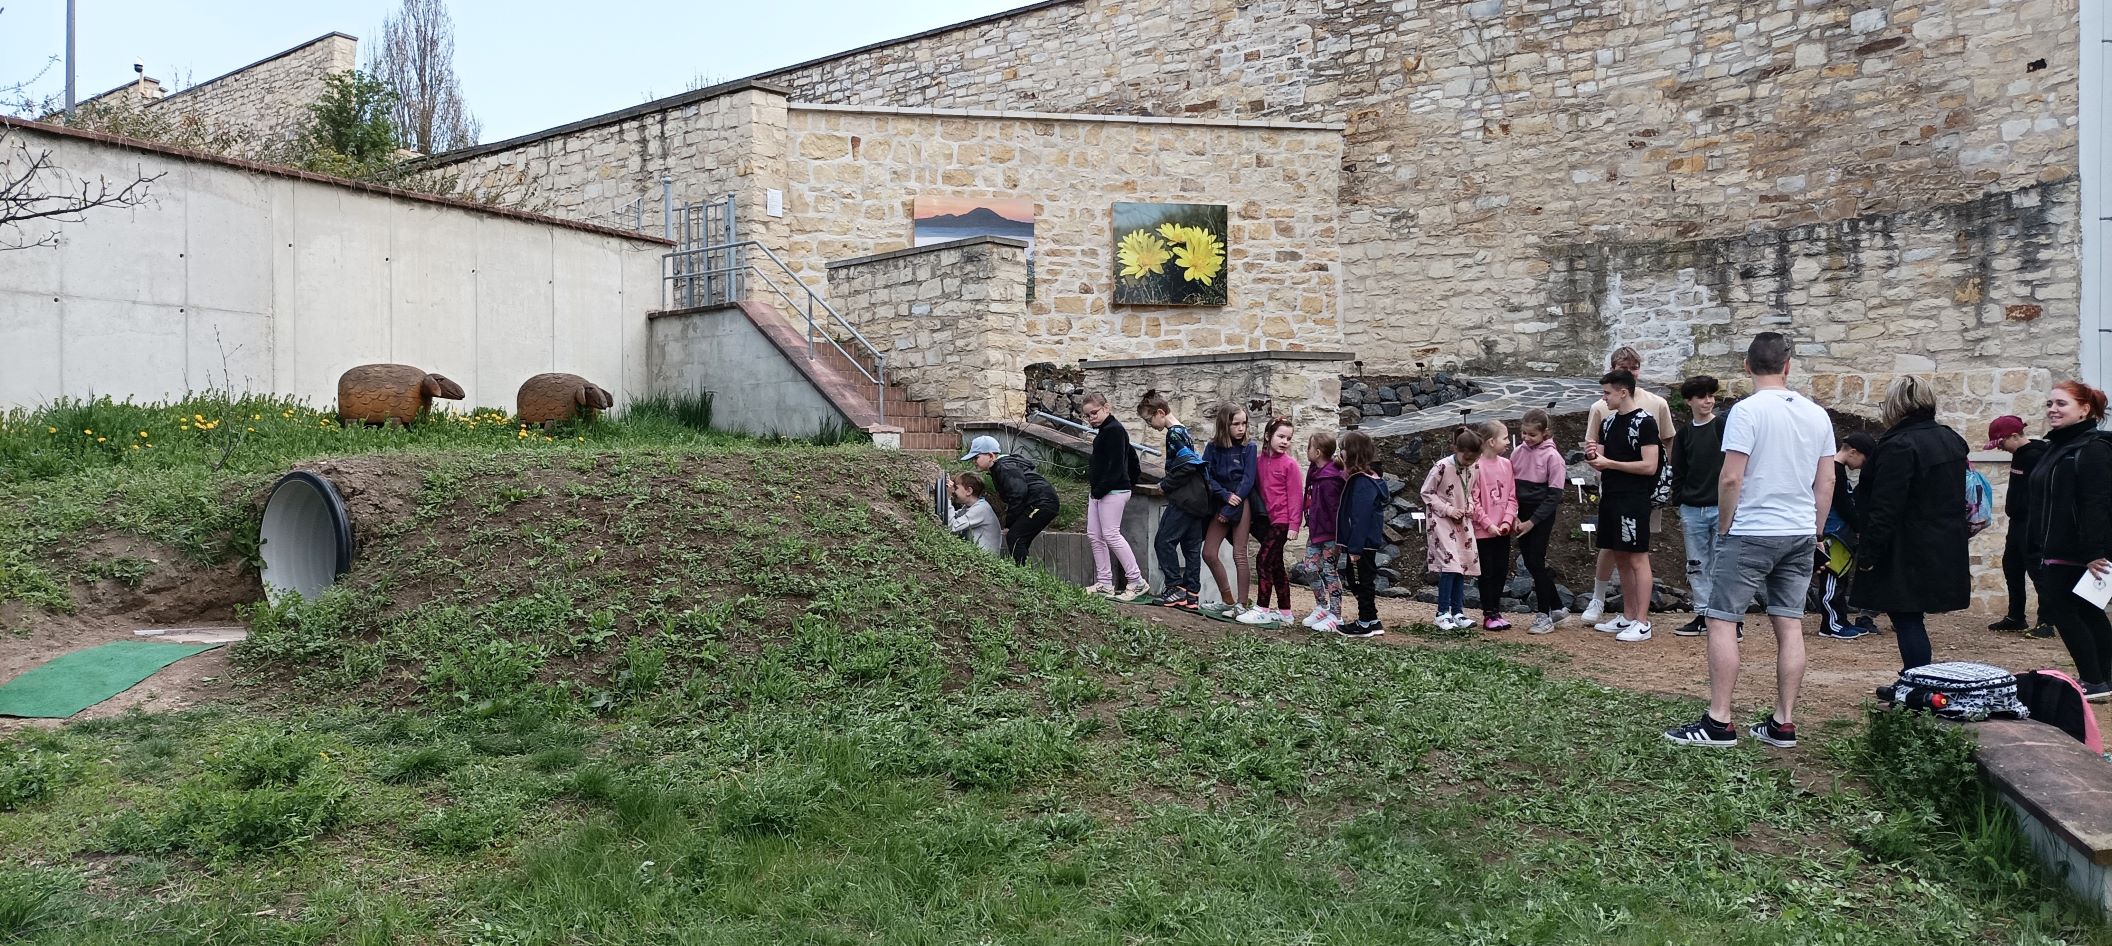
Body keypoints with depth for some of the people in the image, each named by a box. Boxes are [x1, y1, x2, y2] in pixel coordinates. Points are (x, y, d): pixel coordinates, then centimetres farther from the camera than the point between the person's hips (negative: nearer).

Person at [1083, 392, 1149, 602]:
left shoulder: (1114, 430, -13)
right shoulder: (1105, 430, 18)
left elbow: (1116, 466, -20)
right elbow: (1132, 458, 25)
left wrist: (1099, 489, -19)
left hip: (1113, 491, -11)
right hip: (1098, 491, 11)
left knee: (1111, 535, -12)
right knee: (1094, 535, 8)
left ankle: (1136, 581, -6)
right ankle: (1104, 584, 11)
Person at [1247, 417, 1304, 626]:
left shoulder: (1290, 463, -8)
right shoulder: (1260, 461, 7)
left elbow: (1295, 496, -9)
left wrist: (1294, 525, -12)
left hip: (1282, 521, -7)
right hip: (1267, 519, 7)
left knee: (1263, 560, -10)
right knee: (1275, 565, 12)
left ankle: (1262, 609, -3)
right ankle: (1285, 611, 21)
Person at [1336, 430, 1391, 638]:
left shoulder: (1362, 482, -21)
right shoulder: (1372, 478, 10)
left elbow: (1360, 518, -24)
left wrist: (1355, 548, -23)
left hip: (1362, 544, -10)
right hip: (1370, 541, 10)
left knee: (1361, 580, 2)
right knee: (1362, 581, 17)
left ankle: (1366, 624, 12)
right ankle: (1371, 621, 25)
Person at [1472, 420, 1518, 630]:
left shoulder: (1506, 464, 4)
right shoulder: (1477, 467, -13)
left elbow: (1512, 496, 5)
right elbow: (1474, 500, -13)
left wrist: (1507, 521, -7)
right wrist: (1488, 524, -15)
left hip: (1504, 531, 5)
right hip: (1483, 531, -5)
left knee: (1501, 572, 11)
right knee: (1487, 573, 3)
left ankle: (1497, 611, 22)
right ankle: (1489, 615, 11)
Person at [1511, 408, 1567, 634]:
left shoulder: (1552, 456, -11)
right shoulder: (1518, 453, 4)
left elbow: (1554, 495, -12)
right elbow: (1510, 486, 8)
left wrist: (1532, 521, -16)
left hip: (1542, 515, -6)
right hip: (1521, 513, 6)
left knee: (1536, 562, -6)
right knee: (1530, 563, 9)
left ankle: (1544, 616, 4)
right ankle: (1557, 608, 23)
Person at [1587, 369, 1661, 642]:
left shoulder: (1644, 422, -9)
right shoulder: (1608, 422, 14)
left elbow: (1649, 466, -16)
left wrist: (1609, 462, -14)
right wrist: (1593, 456, -4)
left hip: (1634, 499, -8)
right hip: (1610, 497, 8)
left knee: (1638, 559, -5)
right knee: (1620, 559, 12)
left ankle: (1642, 622, -2)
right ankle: (1627, 616, 21)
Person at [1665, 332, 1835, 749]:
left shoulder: (1747, 411, -12)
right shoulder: (1817, 414, 8)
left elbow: (1731, 479, -16)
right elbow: (1826, 482, 11)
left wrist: (1725, 527, -2)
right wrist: (1814, 532, 19)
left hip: (1751, 532, -7)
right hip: (1799, 534, 7)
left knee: (1722, 622, -2)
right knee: (1790, 626, 8)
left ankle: (1719, 722, -3)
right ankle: (1783, 723, 14)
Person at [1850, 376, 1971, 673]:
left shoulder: (1899, 446, -18)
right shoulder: (1952, 440, 12)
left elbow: (1885, 508, -20)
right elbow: (1959, 497, 22)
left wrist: (1868, 554, -16)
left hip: (1907, 556, -9)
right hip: (1945, 554, 9)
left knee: (1906, 620, -3)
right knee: (1912, 620, 16)